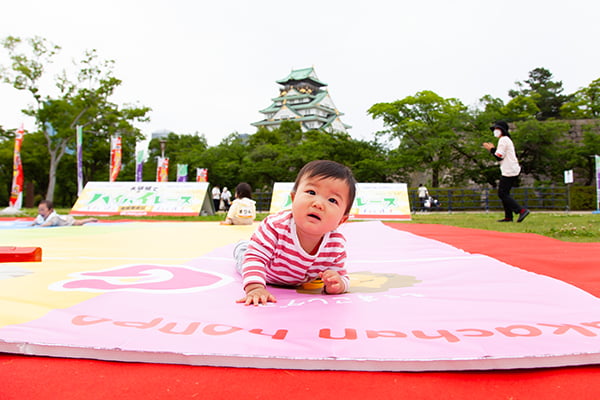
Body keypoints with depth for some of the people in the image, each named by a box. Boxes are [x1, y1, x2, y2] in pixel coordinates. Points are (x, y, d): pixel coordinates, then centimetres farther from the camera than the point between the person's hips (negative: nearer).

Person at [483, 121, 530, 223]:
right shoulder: (507, 140, 22)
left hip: (509, 171, -10)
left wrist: (491, 149, -3)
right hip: (513, 171, 10)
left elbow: (499, 157, -15)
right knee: (504, 193, 12)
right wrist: (493, 149, 17)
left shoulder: (503, 140, -10)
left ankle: (522, 210, -17)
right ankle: (508, 217, 11)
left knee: (502, 193, -10)